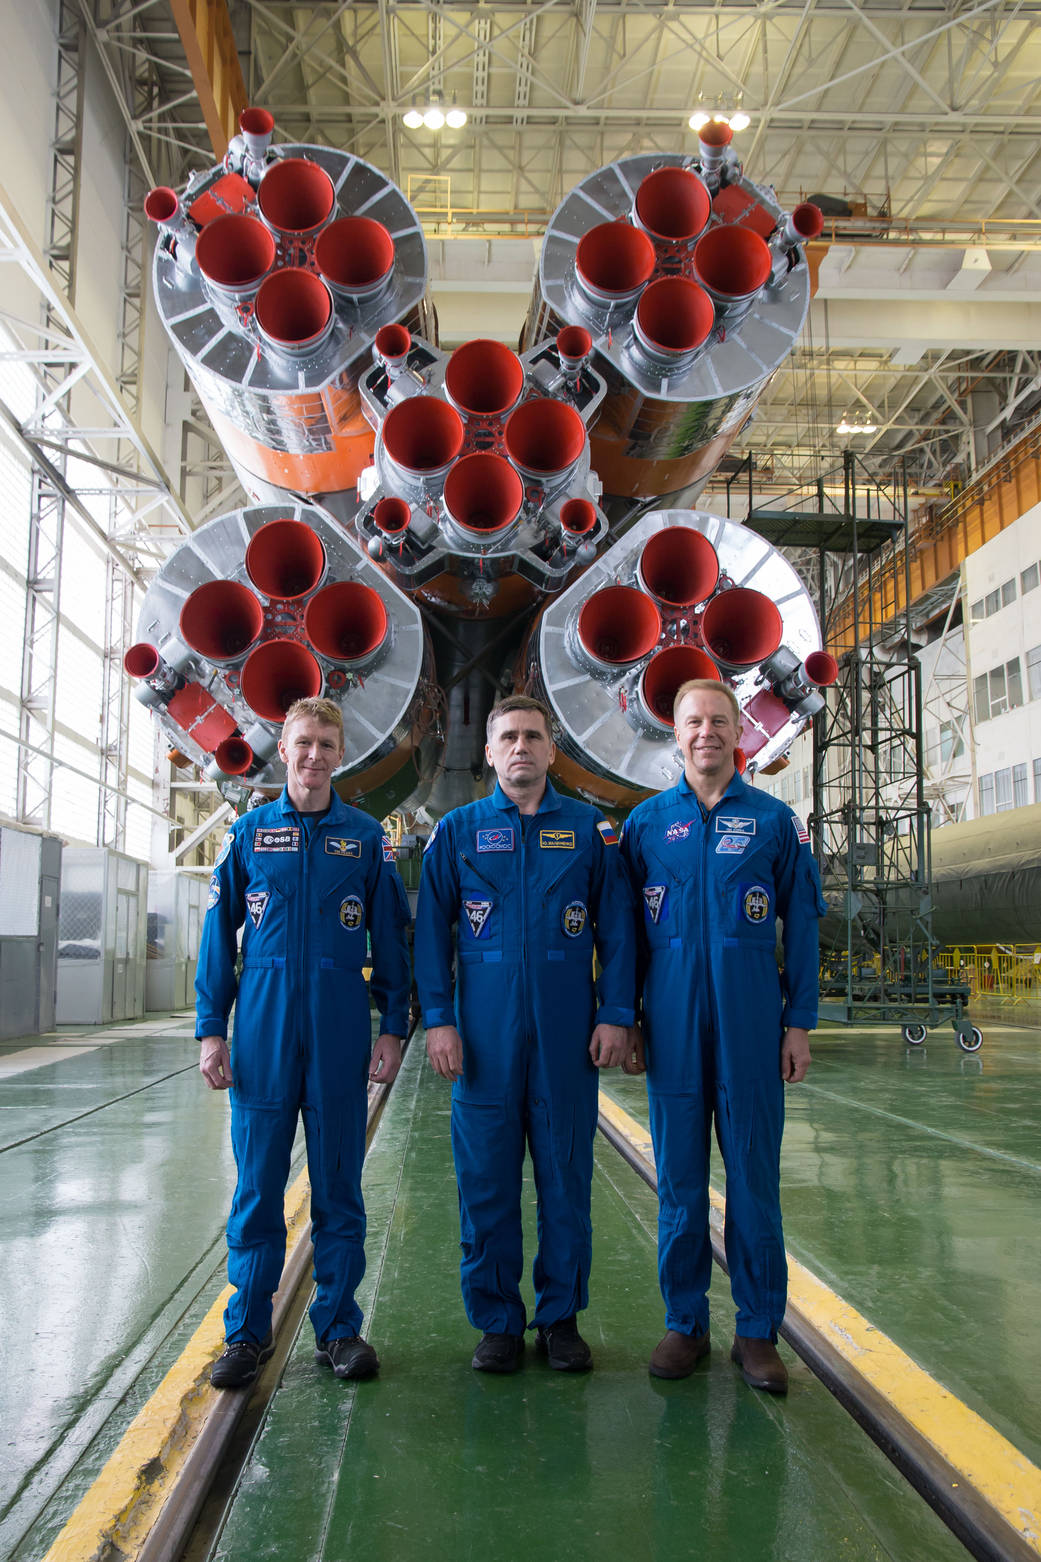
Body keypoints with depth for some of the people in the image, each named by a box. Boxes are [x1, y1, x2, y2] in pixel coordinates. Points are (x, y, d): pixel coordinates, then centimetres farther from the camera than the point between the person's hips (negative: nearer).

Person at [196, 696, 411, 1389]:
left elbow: (391, 938, 7)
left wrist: (393, 1028, 1)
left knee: (339, 1185, 7)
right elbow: (219, 935, 6)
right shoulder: (249, 832, 6)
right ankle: (248, 1331, 18)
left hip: (341, 1034, 0)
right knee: (257, 1184, 5)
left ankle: (338, 1327, 20)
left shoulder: (366, 837, 5)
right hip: (263, 1033, 0)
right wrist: (211, 1030, 0)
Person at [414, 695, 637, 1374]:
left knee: (566, 1174, 7)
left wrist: (617, 1015, -2)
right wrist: (438, 1020, -3)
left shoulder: (591, 829, 7)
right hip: (485, 1032, 0)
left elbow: (617, 929, 5)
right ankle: (497, 1320, 19)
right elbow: (432, 931, 5)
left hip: (568, 1034, 0)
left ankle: (561, 1317, 22)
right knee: (486, 1179, 5)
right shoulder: (457, 831, 7)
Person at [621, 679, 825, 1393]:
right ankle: (685, 1322, 21)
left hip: (753, 1028, -1)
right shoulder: (647, 822, 7)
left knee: (755, 1176, 4)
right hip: (673, 1027, 1)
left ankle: (758, 1331, 16)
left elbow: (802, 925, 5)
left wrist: (799, 1021, 0)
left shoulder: (774, 819, 5)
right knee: (680, 1179, 7)